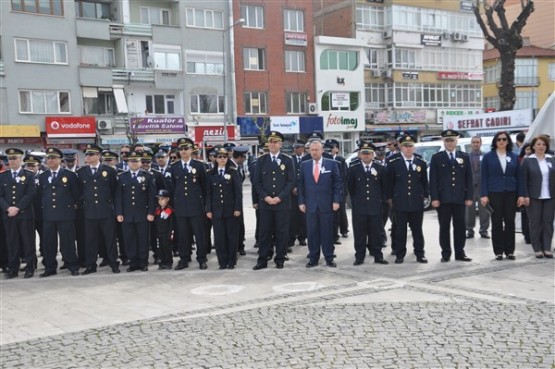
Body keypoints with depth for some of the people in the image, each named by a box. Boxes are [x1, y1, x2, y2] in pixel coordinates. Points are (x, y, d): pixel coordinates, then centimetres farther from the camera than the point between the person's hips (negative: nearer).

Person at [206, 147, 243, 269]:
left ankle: (231, 261, 13)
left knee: (232, 235, 4)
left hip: (231, 209, -2)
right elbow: (208, 193, 7)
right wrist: (208, 209, 0)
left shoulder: (233, 172, 1)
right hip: (217, 210, 2)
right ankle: (222, 261, 10)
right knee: (219, 236, 0)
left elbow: (238, 191, -3)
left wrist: (238, 208, -9)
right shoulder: (211, 173, 7)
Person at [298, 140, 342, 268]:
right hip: (310, 205, 2)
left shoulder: (332, 164, 1)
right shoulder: (304, 165, 7)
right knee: (312, 233, 4)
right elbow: (300, 185, 9)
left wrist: (336, 201, -6)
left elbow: (338, 183, 1)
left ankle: (329, 258, 13)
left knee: (327, 232, 4)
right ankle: (313, 258, 13)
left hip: (326, 204, -2)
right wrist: (301, 202, 2)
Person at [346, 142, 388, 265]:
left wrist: (381, 201, 9)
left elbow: (384, 187, 11)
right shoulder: (353, 170, 3)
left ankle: (378, 256, 14)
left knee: (376, 233, 5)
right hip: (359, 207, 0)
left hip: (375, 207, 0)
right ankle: (359, 257, 10)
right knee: (359, 234, 3)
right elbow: (350, 187, 12)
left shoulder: (380, 169, 4)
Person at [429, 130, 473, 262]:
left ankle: (460, 253, 14)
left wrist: (469, 197, 0)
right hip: (443, 198, -2)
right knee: (444, 227, 3)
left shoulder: (464, 157, 10)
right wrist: (434, 198, -9)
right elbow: (433, 179, -1)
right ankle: (445, 254, 9)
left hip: (460, 198, 2)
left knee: (460, 226, 6)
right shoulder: (436, 157, 4)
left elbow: (468, 178, 7)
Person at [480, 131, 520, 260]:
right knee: (497, 223, 4)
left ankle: (509, 251, 12)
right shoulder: (488, 157, 1)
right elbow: (484, 177, -1)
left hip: (511, 194, 2)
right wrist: (484, 195, -9)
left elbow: (518, 177, 6)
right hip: (494, 194, -2)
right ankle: (498, 251, 10)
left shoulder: (514, 157, 7)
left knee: (510, 222, 4)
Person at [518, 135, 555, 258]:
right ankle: (537, 249, 9)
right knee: (535, 222, 2)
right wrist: (525, 196, -11)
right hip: (534, 197, -3)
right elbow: (523, 180, -4)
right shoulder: (528, 161, -1)